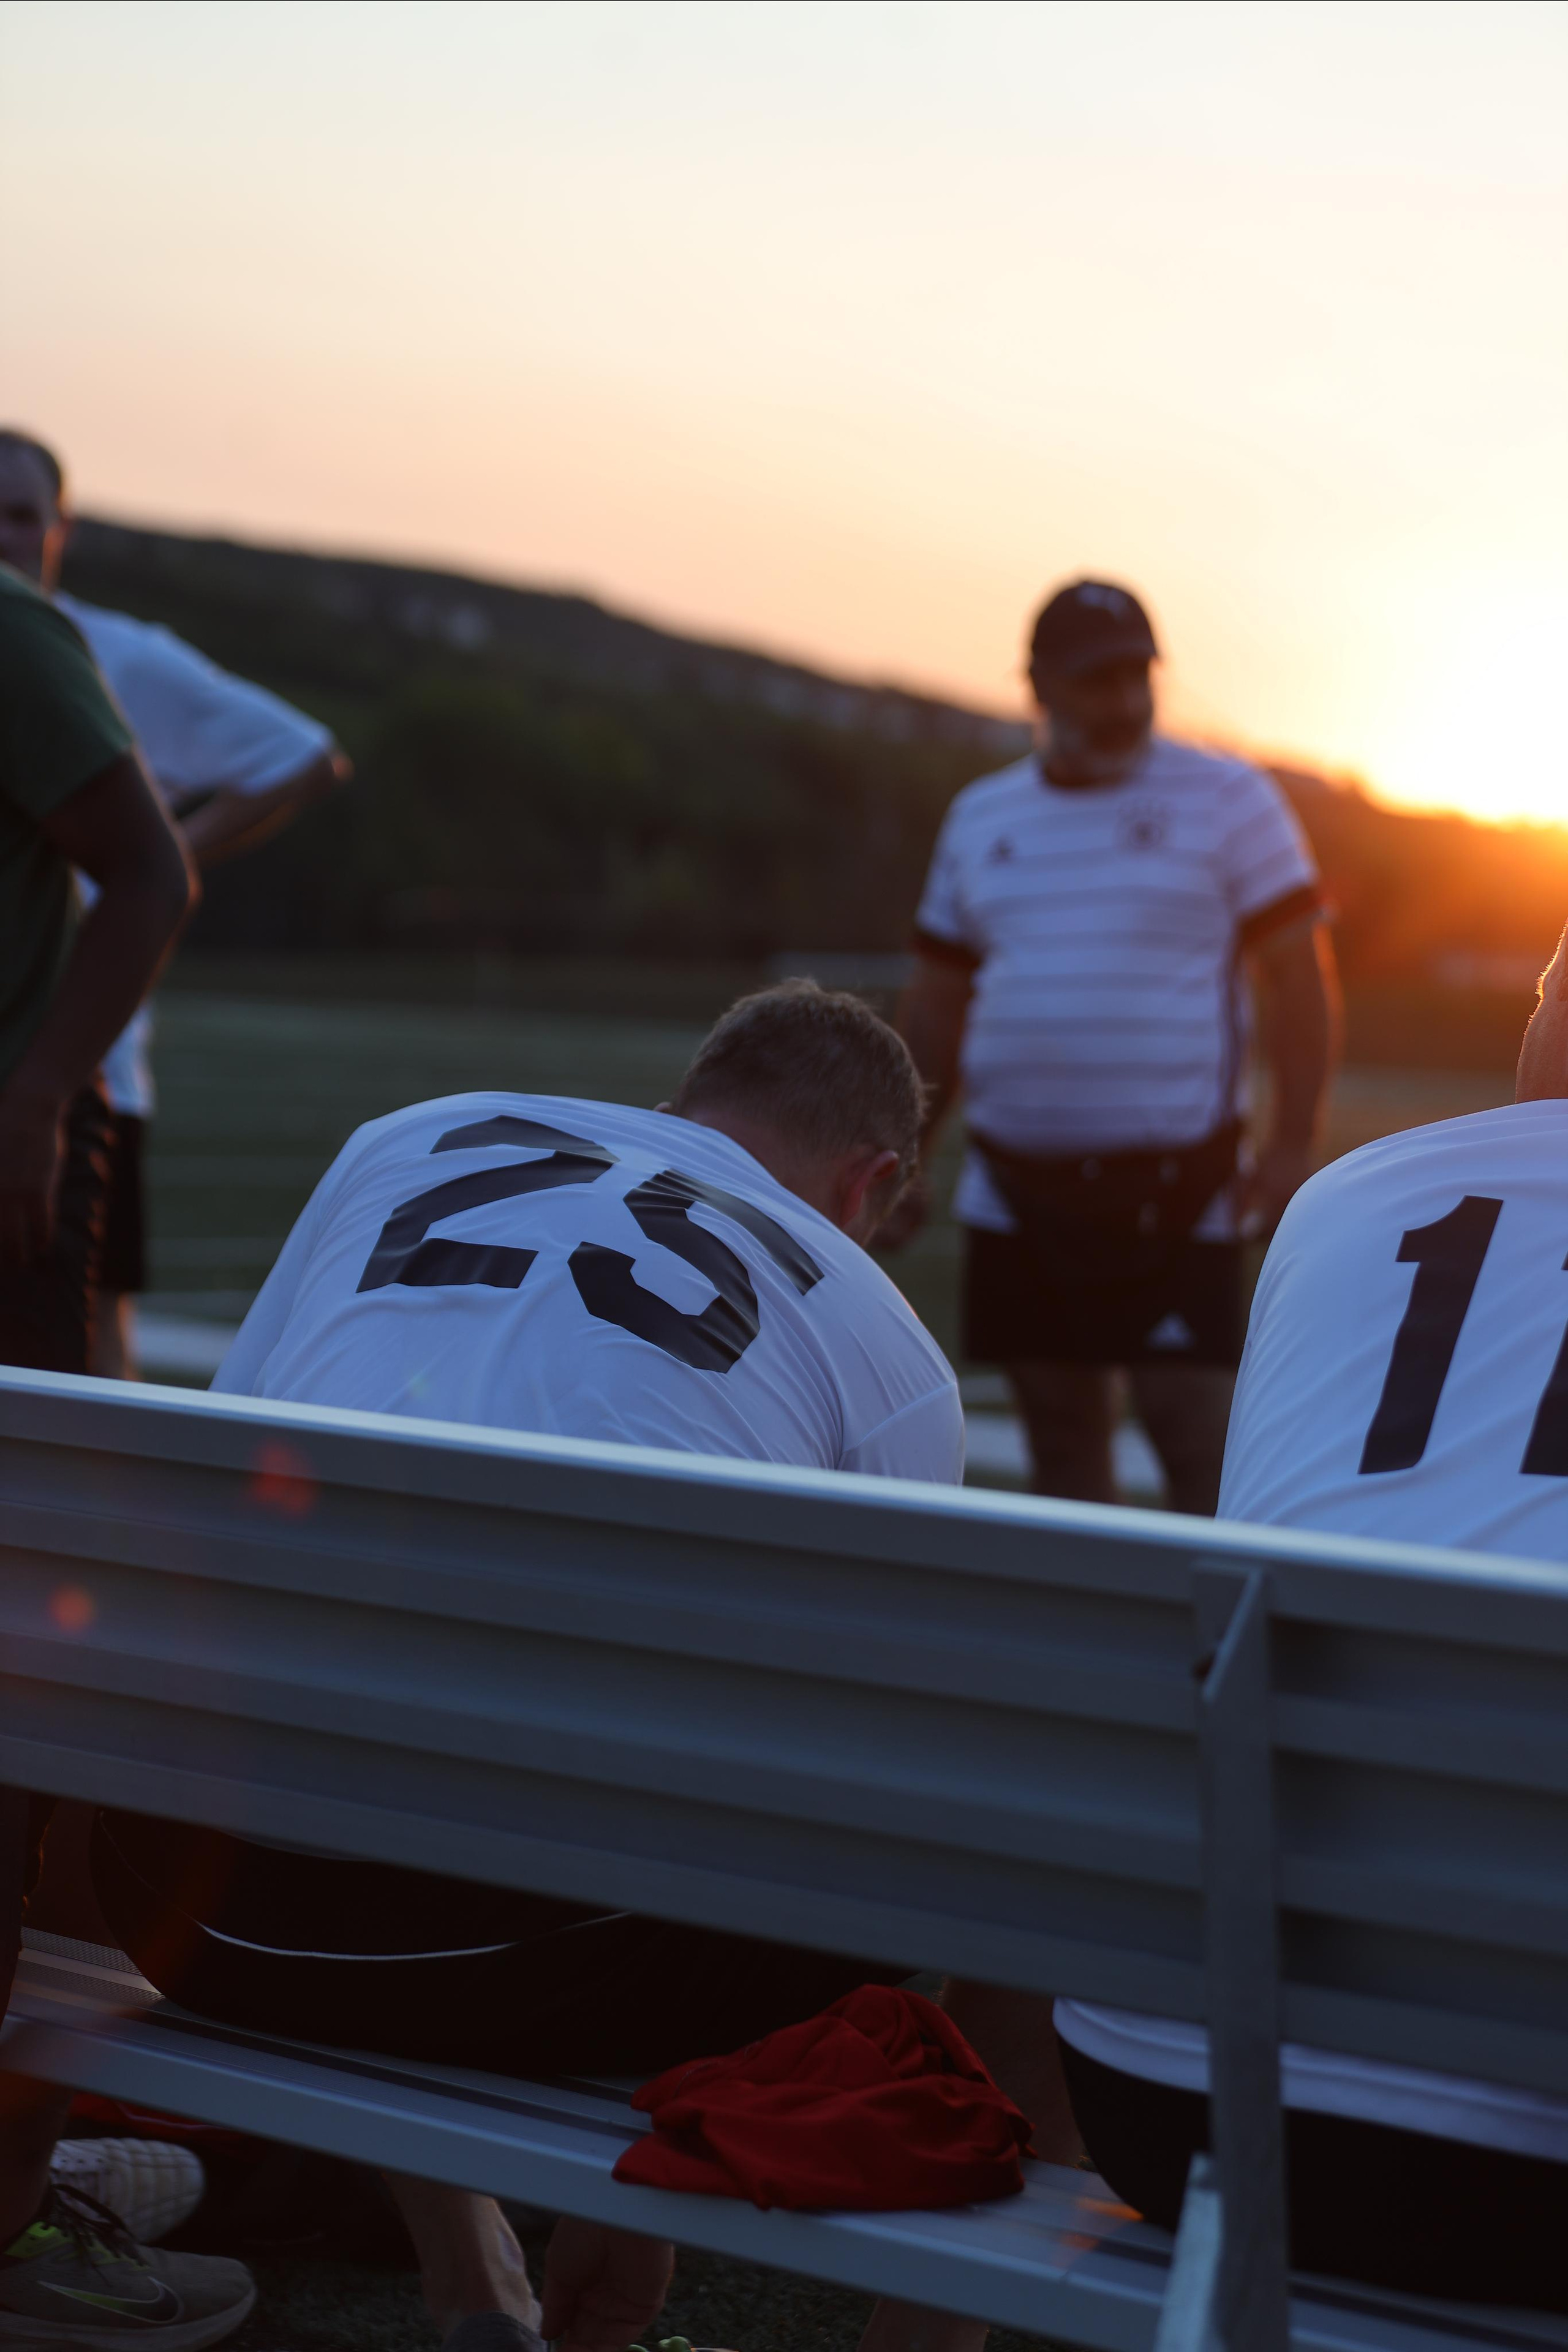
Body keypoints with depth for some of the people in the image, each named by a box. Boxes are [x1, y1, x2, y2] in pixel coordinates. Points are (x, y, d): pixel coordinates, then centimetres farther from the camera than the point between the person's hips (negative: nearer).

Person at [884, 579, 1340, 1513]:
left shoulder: (1228, 800, 1)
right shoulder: (981, 818, 13)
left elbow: (1300, 979, -2)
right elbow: (938, 1004, 19)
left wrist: (1292, 1146, -11)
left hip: (1172, 1189, -4)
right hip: (1017, 1189, 4)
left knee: (1200, 1443, -8)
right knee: (1064, 1443, 9)